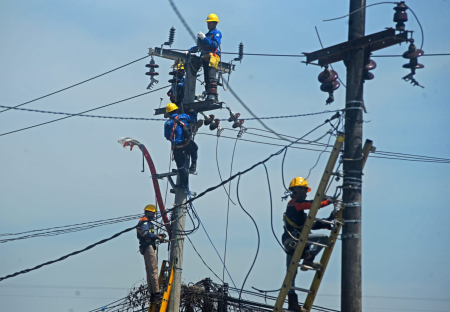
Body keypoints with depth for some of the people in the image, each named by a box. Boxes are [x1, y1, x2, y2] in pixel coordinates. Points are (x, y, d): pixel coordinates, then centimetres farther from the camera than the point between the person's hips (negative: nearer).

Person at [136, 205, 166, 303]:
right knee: (153, 269, -14)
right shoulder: (145, 221, -8)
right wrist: (157, 237, -20)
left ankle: (152, 295, 9)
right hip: (148, 247, -11)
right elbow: (145, 233, -23)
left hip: (146, 248, 11)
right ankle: (156, 293, -19)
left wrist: (158, 236, 9)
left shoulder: (146, 222, 25)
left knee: (149, 271, 9)